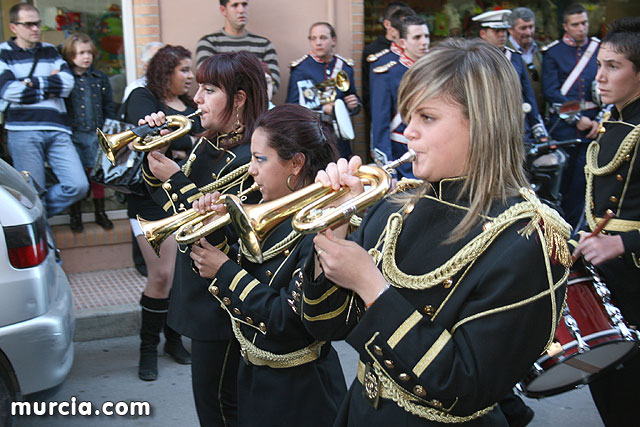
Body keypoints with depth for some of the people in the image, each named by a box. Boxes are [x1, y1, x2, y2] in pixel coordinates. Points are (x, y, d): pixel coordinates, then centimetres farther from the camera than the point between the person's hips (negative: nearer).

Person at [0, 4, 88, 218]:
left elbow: (67, 83, 4)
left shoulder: (50, 51, 20)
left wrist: (33, 83, -5)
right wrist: (50, 85, -2)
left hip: (57, 130, 4)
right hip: (23, 131, -4)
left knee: (79, 186, -6)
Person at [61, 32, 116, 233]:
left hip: (97, 134, 2)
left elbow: (109, 107, 12)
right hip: (74, 135, -2)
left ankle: (100, 212, 21)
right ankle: (75, 214, 16)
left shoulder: (100, 78, 8)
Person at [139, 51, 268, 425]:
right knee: (212, 395, 25)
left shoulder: (248, 159, -24)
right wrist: (158, 155, -5)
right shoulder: (209, 144, 5)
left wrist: (175, 180, -24)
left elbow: (222, 238, -28)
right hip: (202, 292, 9)